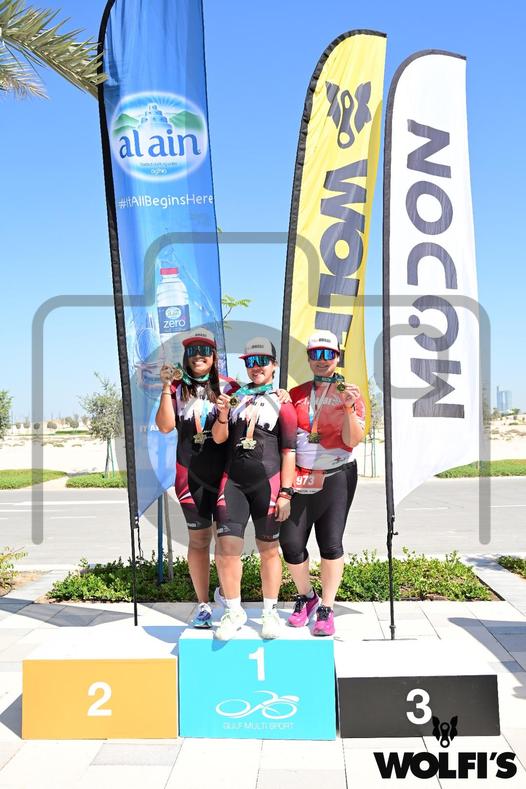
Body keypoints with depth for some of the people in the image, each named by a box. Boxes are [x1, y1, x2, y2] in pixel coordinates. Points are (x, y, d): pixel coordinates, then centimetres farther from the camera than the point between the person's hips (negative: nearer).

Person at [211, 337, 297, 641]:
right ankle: (234, 611, 13)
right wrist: (222, 416, -11)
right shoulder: (236, 396, 11)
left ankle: (271, 611, 22)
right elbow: (219, 438, 10)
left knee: (269, 549, 7)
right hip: (233, 481, 3)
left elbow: (289, 450, 0)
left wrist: (285, 492, -5)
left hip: (267, 482, -2)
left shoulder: (282, 402, 1)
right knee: (227, 547, -3)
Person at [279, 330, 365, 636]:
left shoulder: (349, 393, 2)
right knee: (291, 543, -1)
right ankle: (306, 597, 25)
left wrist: (349, 407, -20)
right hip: (300, 478, 3)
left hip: (336, 476, -2)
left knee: (331, 543, -6)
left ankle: (326, 609, 11)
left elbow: (352, 440, -7)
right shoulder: (297, 393, 11)